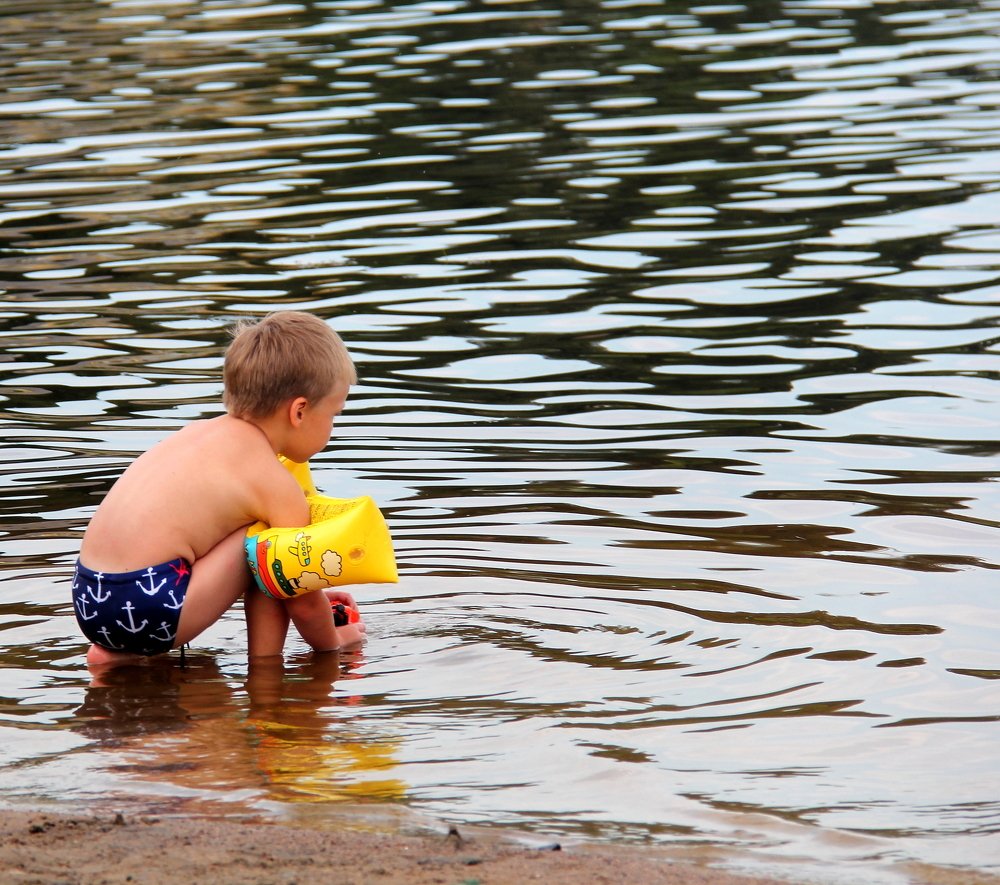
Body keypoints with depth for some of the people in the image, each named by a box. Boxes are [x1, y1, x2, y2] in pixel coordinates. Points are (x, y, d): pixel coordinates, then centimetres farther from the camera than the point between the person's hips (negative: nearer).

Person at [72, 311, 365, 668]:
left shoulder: (202, 432, 20)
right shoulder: (277, 486, -5)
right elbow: (302, 603, 5)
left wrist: (315, 596, 41)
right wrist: (333, 642, 24)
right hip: (150, 608, -8)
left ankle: (118, 653, 18)